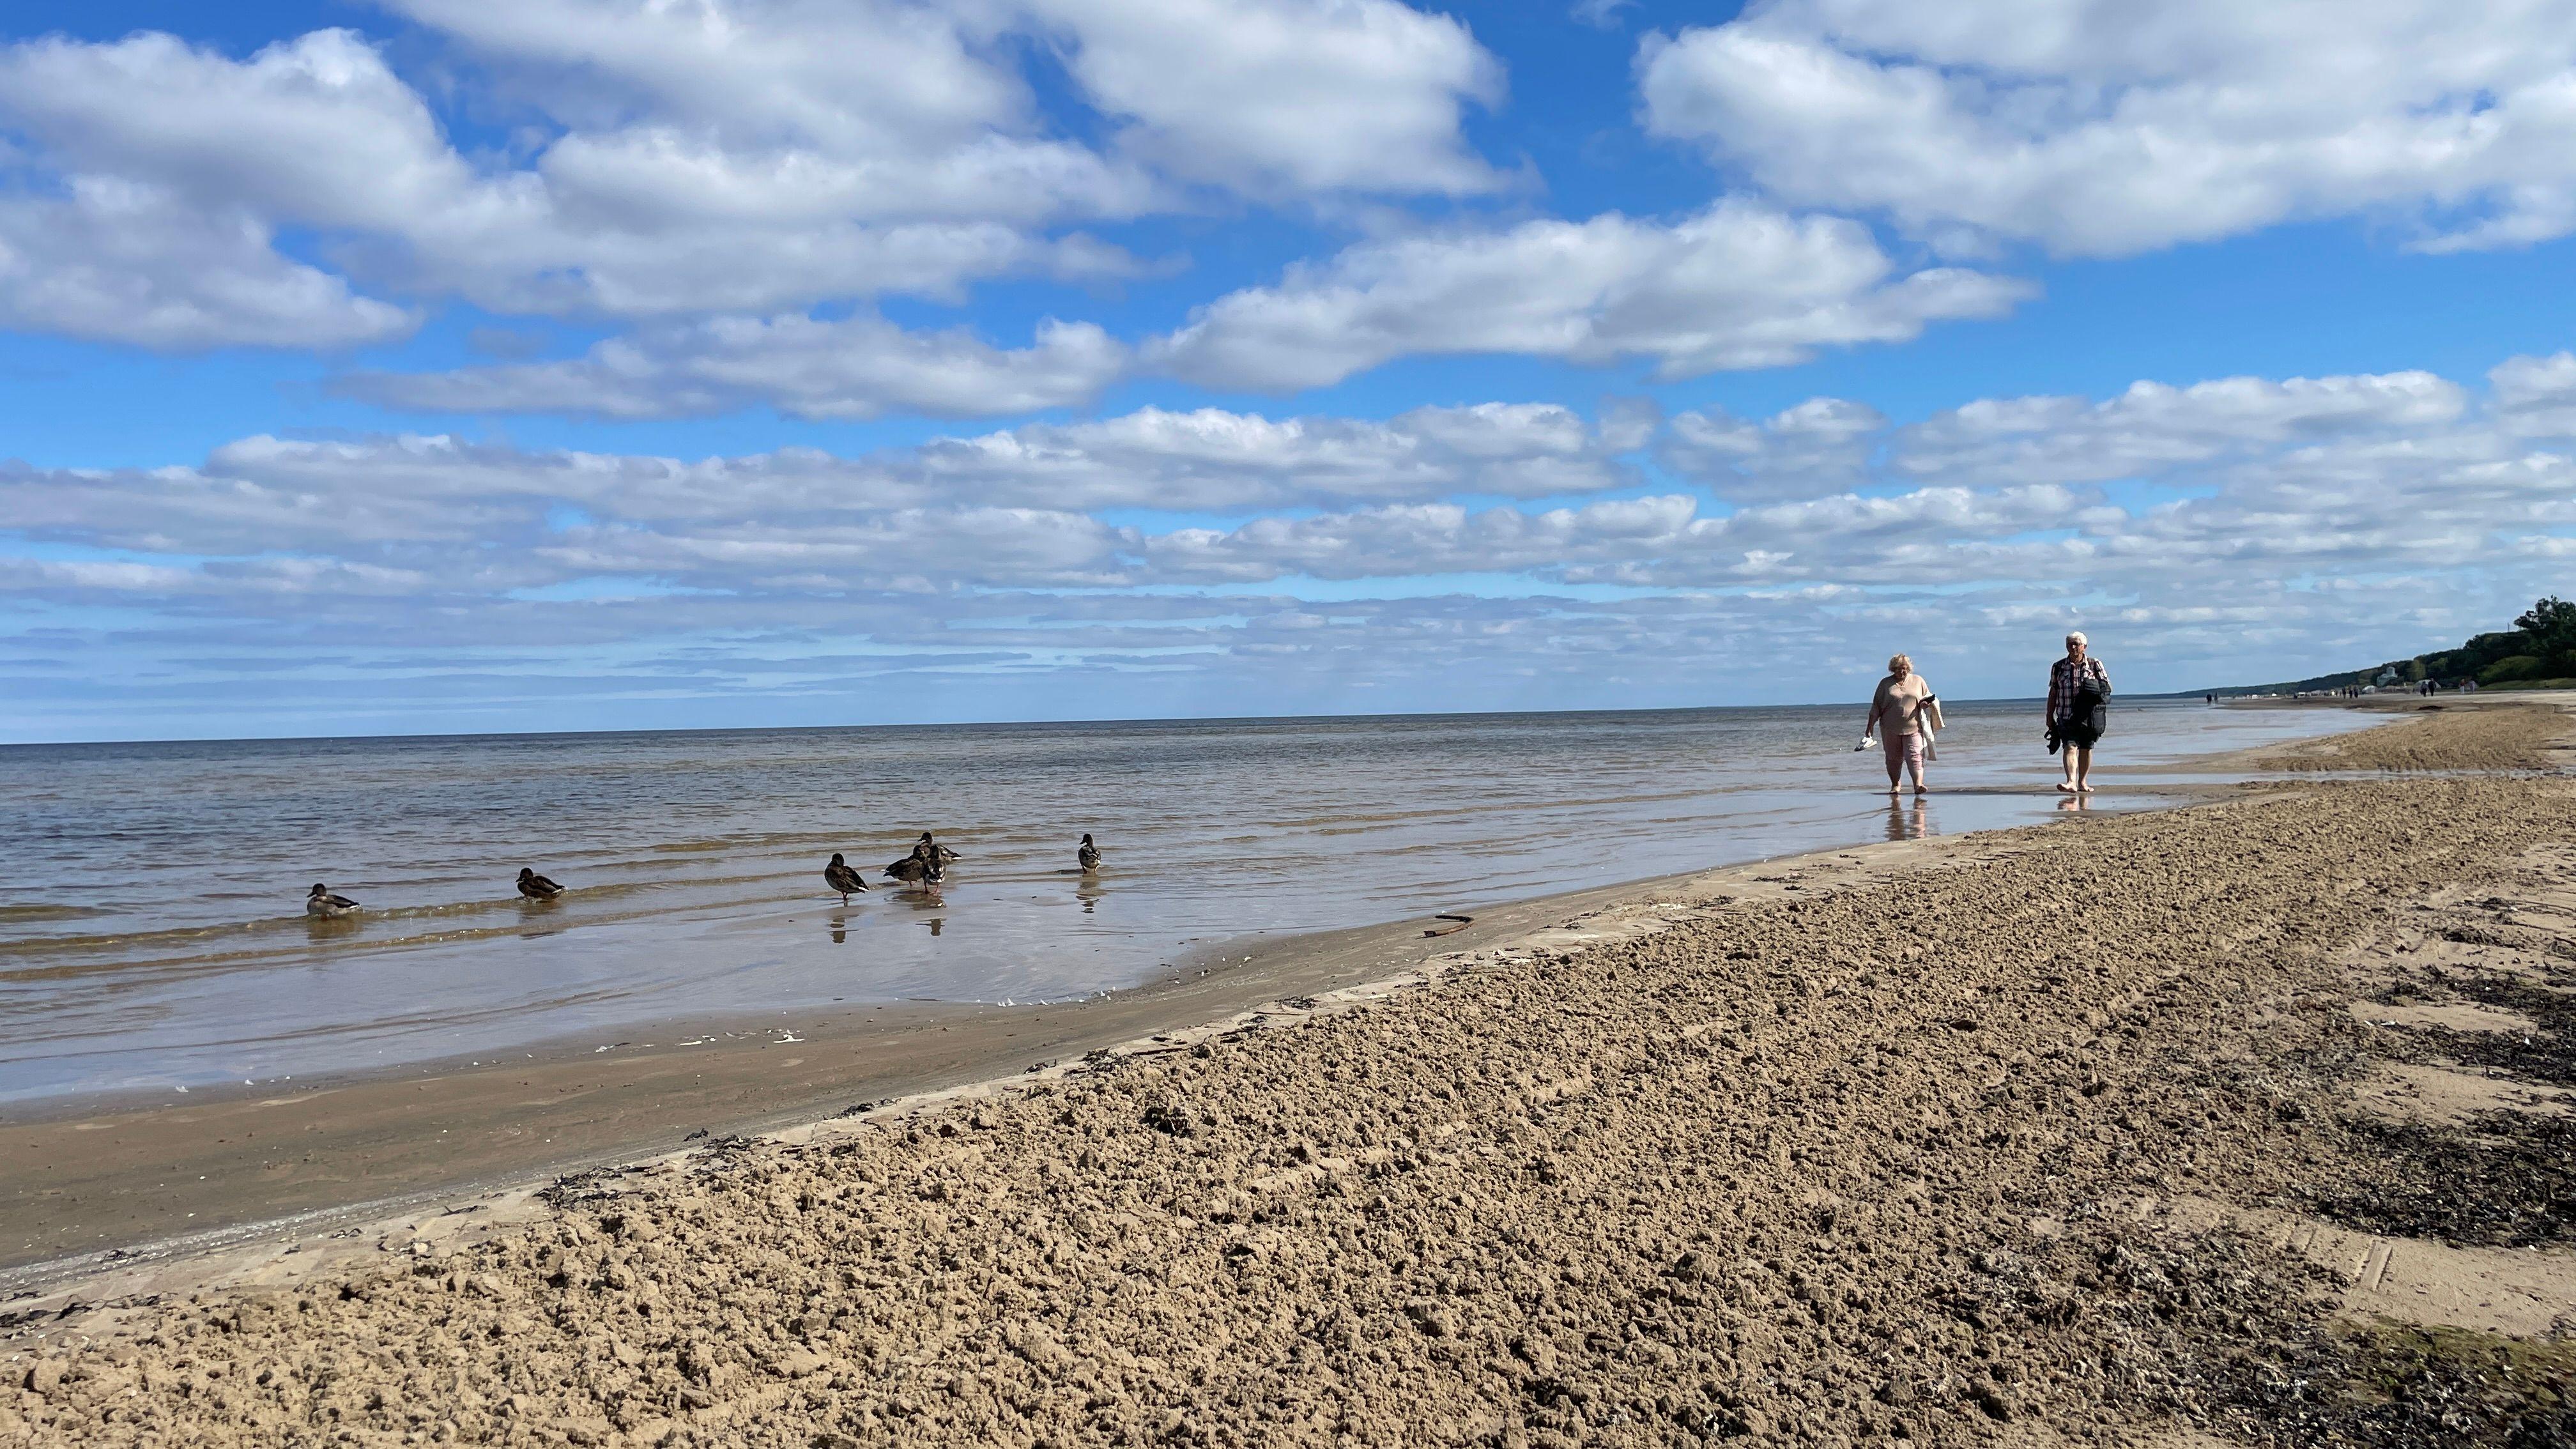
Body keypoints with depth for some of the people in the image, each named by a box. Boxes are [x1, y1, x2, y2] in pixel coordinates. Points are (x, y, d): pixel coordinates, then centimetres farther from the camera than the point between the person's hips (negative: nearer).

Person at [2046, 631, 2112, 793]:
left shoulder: (2095, 665, 5)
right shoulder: (2058, 667, 7)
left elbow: (2107, 687, 5)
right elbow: (2053, 692, 11)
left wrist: (2097, 690, -18)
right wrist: (2049, 716, 10)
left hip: (2088, 715, 1)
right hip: (2066, 715, -1)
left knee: (2086, 749, 7)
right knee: (2070, 747, -15)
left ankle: (2083, 782, 21)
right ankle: (2071, 782, -26)